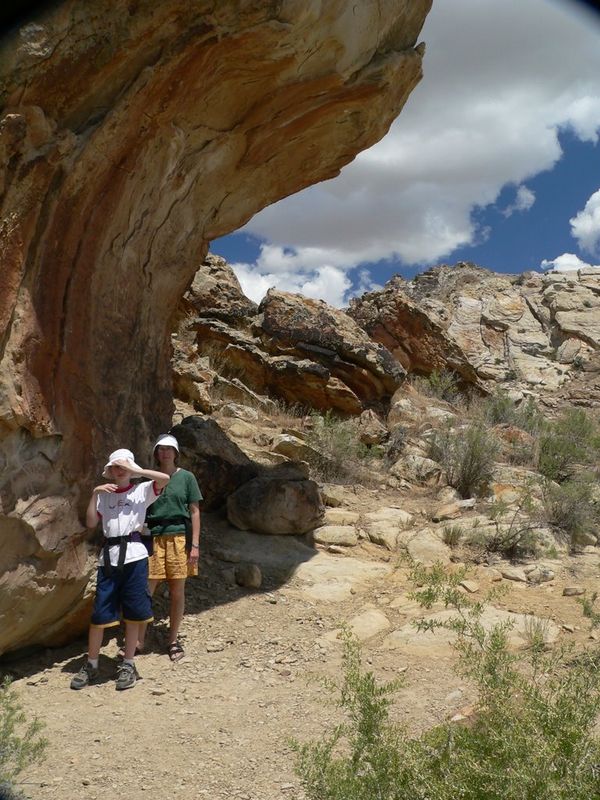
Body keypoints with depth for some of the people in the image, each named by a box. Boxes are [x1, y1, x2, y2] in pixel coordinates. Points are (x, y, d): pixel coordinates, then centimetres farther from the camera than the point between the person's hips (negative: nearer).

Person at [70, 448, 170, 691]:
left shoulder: (142, 491, 6)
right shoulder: (104, 495, 15)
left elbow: (164, 478, -12)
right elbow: (90, 522, 3)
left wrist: (137, 470, -11)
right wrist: (94, 494, -4)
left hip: (134, 556, -2)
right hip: (108, 558, 2)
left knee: (132, 613, 3)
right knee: (99, 613, 4)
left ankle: (128, 665, 15)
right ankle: (91, 666, 18)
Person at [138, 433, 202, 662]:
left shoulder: (186, 477, 4)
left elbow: (195, 512, 3)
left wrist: (195, 544, -3)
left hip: (179, 537, -1)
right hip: (154, 538, 1)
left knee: (177, 591, 6)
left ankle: (173, 640, 19)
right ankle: (139, 640, 14)